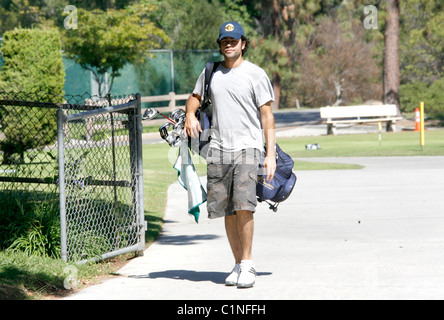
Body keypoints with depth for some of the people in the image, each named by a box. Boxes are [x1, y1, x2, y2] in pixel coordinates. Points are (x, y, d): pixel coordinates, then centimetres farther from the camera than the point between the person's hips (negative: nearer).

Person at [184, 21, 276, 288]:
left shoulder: (255, 74, 2)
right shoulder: (211, 73, 14)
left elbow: (267, 116, -1)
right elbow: (195, 97, 30)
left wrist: (271, 154, -8)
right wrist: (190, 115, 6)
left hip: (247, 148, -4)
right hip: (218, 150, 4)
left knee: (244, 205, -19)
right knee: (227, 210, 3)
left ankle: (247, 264, -12)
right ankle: (239, 265, 11)